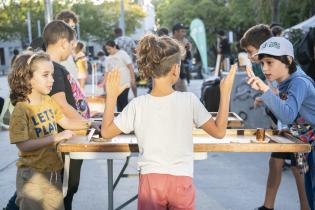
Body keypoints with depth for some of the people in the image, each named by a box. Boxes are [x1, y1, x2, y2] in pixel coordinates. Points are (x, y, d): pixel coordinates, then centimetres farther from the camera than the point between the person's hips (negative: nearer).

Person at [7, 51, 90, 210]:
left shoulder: (49, 101, 2)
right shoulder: (21, 109, -18)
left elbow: (66, 123, 12)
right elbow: (23, 145, -23)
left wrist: (88, 124, -3)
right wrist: (56, 138, -24)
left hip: (53, 170, 7)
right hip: (32, 175, -7)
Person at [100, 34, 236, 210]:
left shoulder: (137, 105, -9)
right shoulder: (189, 100, -11)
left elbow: (106, 132, 1)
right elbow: (219, 131, -4)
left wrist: (111, 96, 9)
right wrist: (225, 93, 2)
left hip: (151, 180, 1)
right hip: (182, 180, 0)